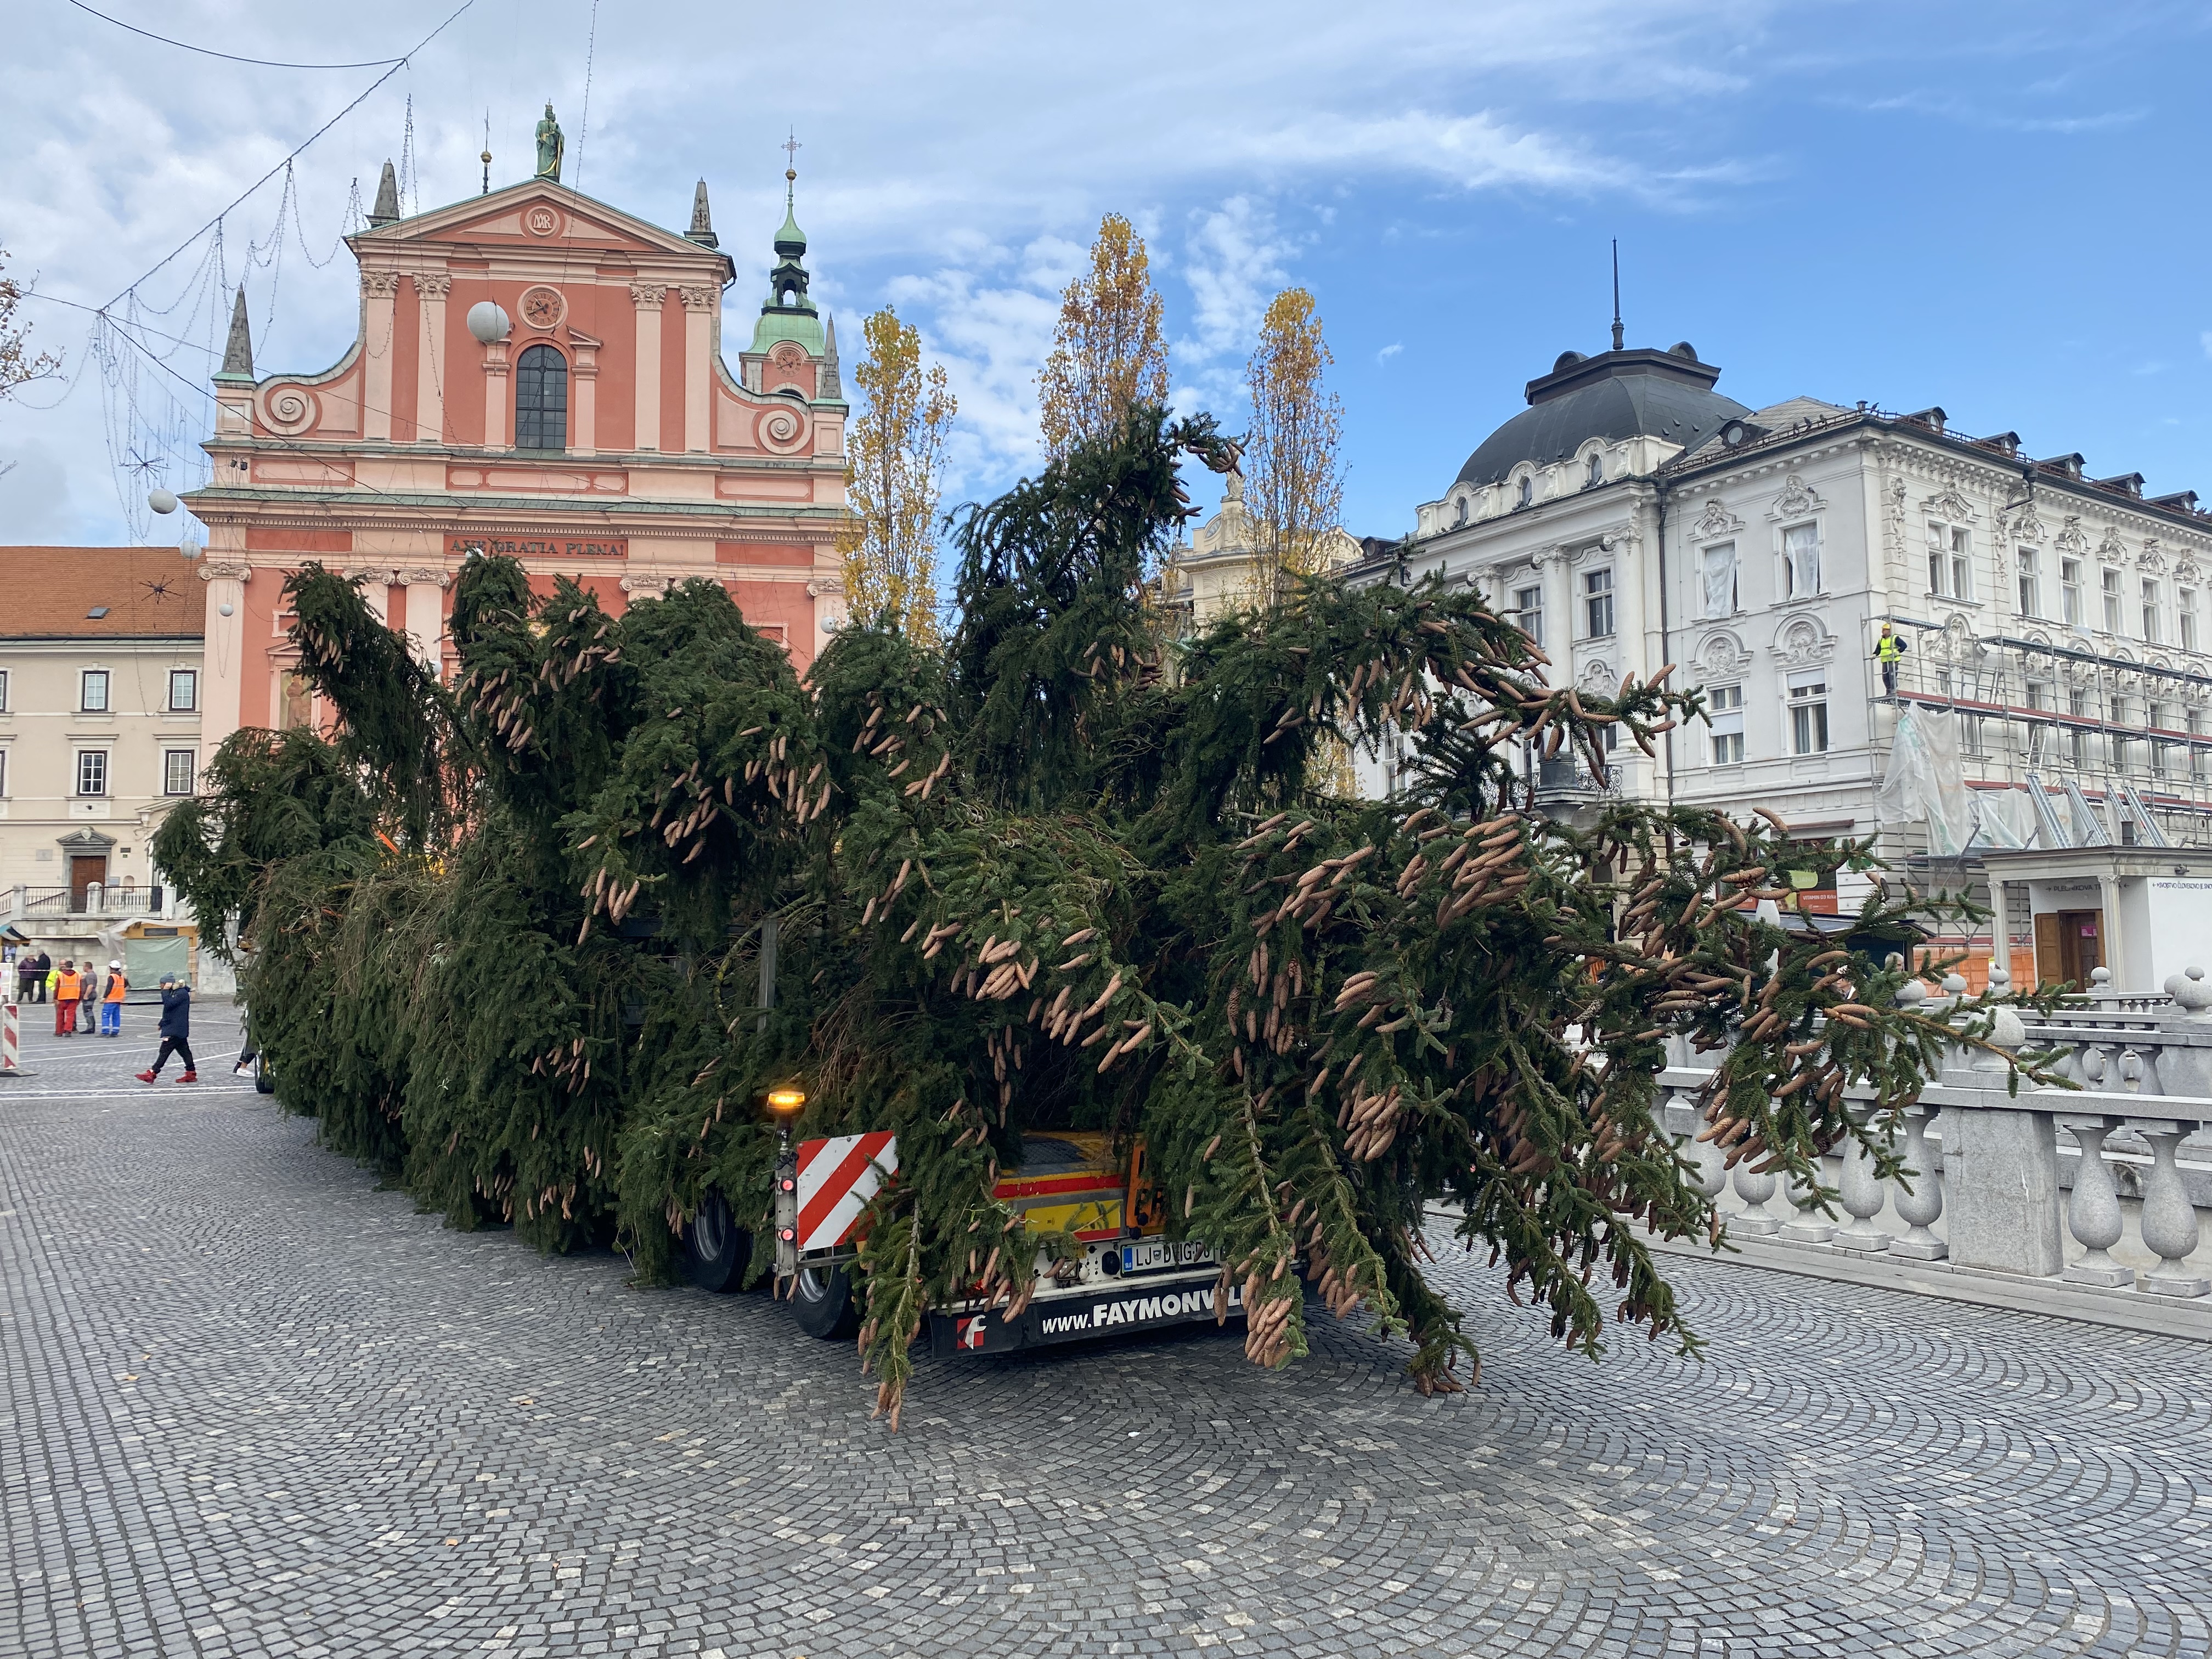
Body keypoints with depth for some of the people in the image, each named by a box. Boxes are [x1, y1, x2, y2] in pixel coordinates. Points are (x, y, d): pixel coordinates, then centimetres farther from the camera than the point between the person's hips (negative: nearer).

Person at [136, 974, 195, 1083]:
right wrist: (162, 1024, 27)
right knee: (184, 1051, 10)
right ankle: (191, 1074, 13)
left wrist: (165, 991, -19)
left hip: (175, 1030, -10)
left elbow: (169, 1004, -27)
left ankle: (152, 1074, -7)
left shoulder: (182, 993, -15)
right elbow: (169, 1010, 26)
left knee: (165, 1050, -8)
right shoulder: (174, 992, 16)